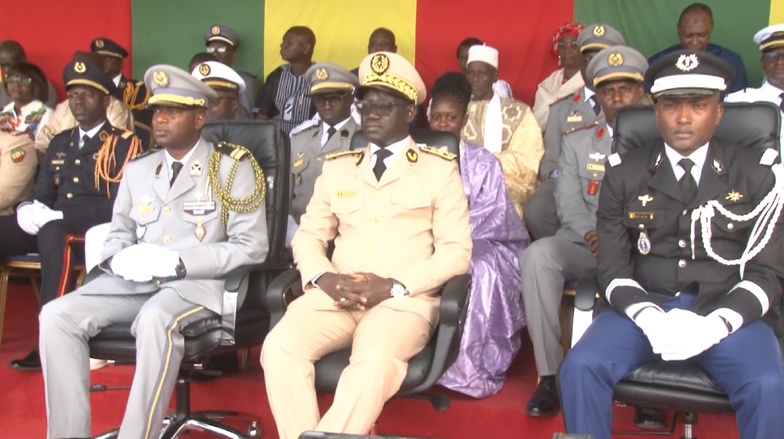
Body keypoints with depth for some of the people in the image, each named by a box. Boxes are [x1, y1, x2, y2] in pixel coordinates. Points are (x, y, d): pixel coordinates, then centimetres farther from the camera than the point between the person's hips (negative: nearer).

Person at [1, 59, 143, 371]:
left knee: (53, 231, -38)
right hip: (50, 225, 6)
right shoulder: (59, 143, 21)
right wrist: (30, 210, -6)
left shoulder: (124, 143, 2)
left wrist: (55, 215, -18)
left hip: (97, 229, -6)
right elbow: (41, 195, 21)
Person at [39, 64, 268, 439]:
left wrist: (177, 263, -17)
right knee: (57, 314, -18)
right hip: (133, 281, 5)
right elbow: (118, 233, 21)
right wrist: (119, 258, -6)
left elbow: (251, 247, -7)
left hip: (197, 282, -5)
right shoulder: (137, 169, 17)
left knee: (155, 319, -37)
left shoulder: (232, 167, 0)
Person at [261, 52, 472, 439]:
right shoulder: (337, 167, 18)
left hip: (405, 298, -3)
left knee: (375, 359, -35)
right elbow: (307, 235, 17)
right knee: (279, 346, -26)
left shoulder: (440, 169, 7)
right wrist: (323, 278, -6)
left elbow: (457, 250, 0)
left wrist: (394, 286, -14)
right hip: (336, 295, 4)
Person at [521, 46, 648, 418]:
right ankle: (550, 373, -26)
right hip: (588, 242, 2)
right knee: (537, 255, -30)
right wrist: (597, 236, -18)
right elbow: (569, 203, 4)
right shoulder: (577, 143, 17)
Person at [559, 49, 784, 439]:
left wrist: (716, 323, -16)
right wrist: (650, 316, -17)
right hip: (643, 308, 1)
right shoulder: (624, 175, 8)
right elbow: (612, 267, 4)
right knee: (580, 368, -24)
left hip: (726, 311, 0)